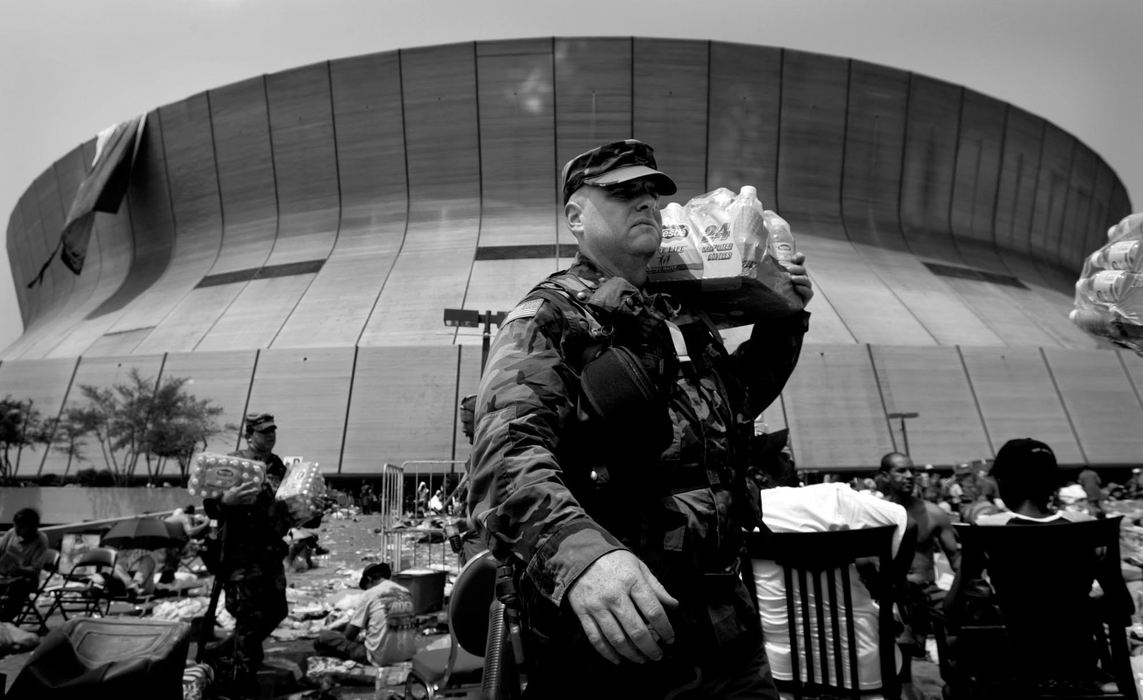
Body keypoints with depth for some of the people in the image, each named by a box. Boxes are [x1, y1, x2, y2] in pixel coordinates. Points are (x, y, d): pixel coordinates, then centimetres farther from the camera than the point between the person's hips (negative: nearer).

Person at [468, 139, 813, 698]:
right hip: (614, 632, -7)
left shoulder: (685, 318, 14)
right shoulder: (546, 321, -8)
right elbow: (507, 458, -26)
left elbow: (737, 398, 32)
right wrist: (581, 551, -45)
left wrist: (783, 320, 17)